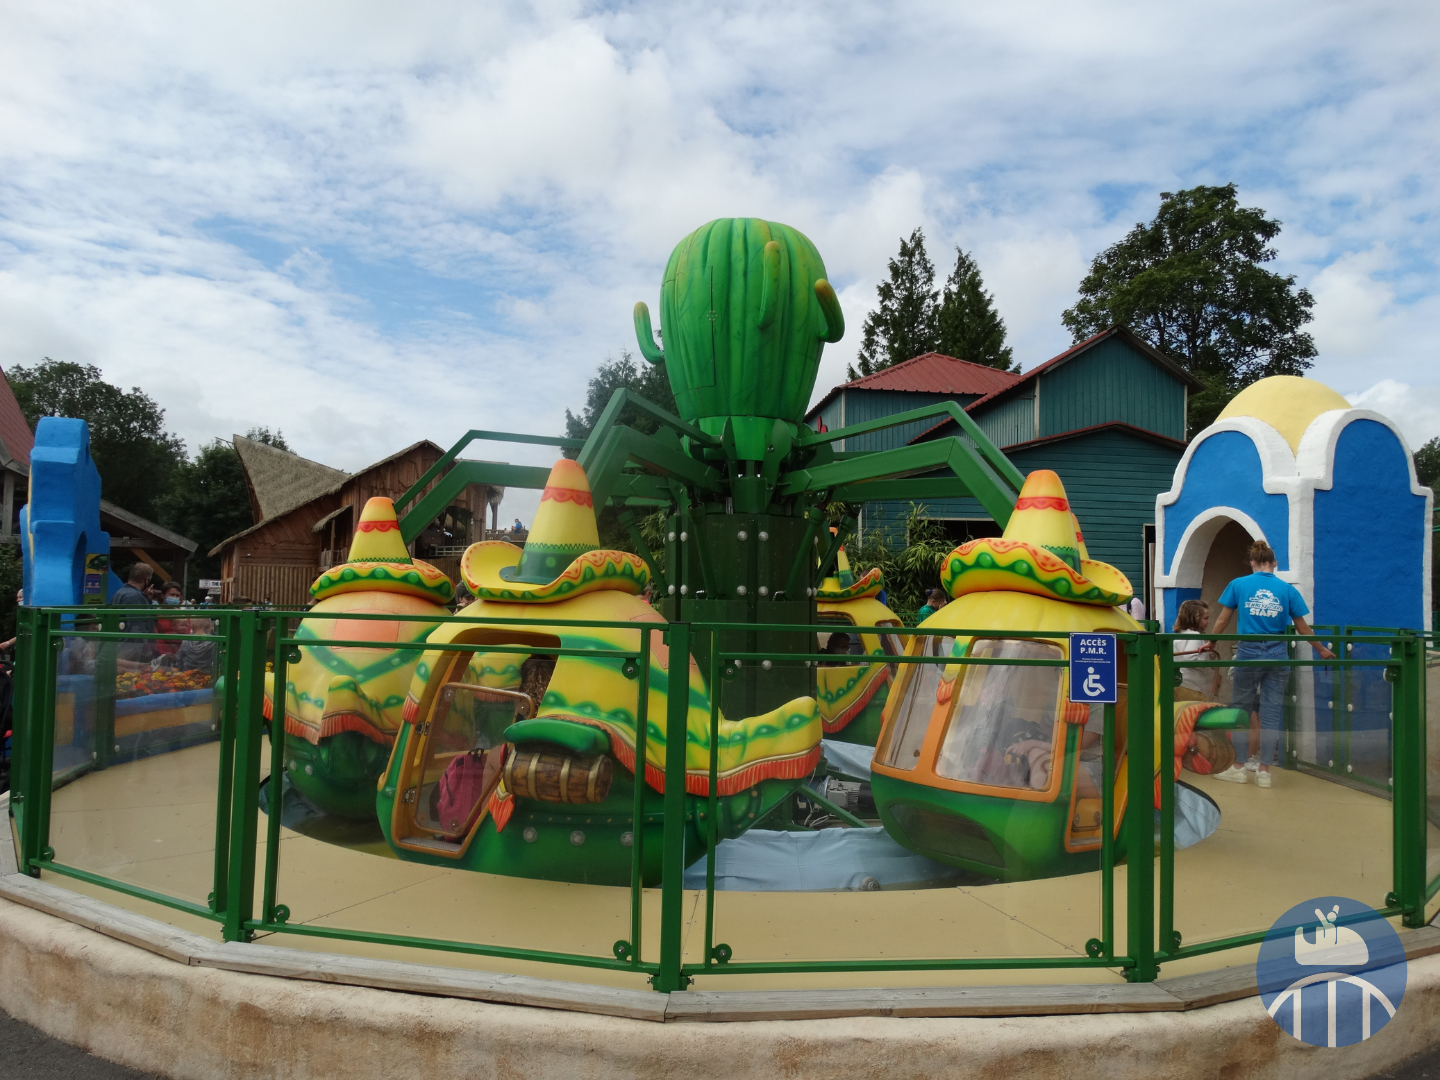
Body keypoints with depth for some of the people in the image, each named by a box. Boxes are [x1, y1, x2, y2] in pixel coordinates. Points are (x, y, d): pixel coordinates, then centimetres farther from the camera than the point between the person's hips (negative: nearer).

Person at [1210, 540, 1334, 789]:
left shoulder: (1238, 584, 0)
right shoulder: (1287, 589, 2)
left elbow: (1222, 621, 6)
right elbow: (1302, 627, 9)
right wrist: (1322, 650, 23)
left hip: (1248, 654, -1)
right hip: (1277, 657, 1)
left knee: (1241, 710, 9)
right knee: (1271, 712, 6)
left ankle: (1238, 767, 12)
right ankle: (1264, 770, 9)